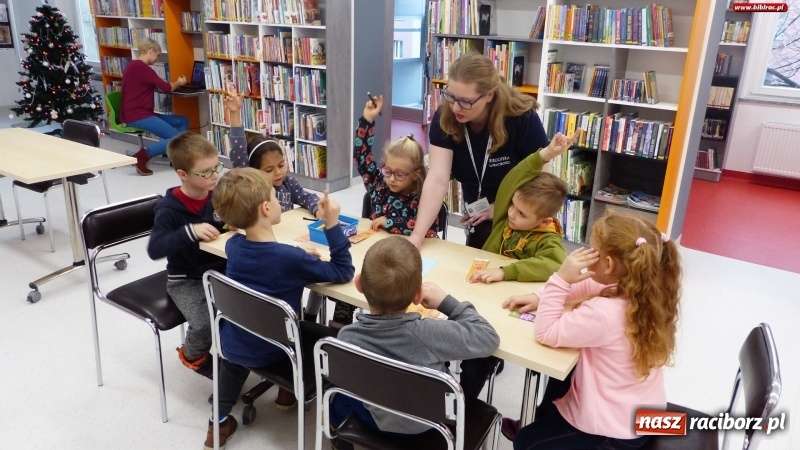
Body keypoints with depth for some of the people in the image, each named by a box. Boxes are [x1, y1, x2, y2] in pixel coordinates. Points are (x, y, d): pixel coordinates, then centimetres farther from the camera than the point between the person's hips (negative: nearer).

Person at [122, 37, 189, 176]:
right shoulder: (140, 67, -15)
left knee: (183, 121, 9)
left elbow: (155, 86, 21)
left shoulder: (135, 66, 19)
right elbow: (165, 88, -14)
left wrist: (174, 83, 9)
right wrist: (179, 83, 5)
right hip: (136, 116, -11)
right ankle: (142, 155, -14)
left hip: (142, 113, 11)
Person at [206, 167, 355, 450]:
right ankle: (289, 392, 32)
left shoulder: (233, 245, -11)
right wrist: (332, 224, -23)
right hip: (268, 353, -5)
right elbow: (344, 272, -20)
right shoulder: (291, 259, -31)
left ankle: (220, 422, 34)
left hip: (230, 345, 5)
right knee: (330, 336, 16)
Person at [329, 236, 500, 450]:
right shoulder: (430, 334, -36)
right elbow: (489, 339, -22)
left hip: (376, 420, 2)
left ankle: (340, 432, 48)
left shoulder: (347, 336, -27)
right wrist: (447, 302, -13)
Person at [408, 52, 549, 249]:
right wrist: (416, 236, -39)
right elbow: (437, 179, -30)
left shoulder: (523, 119, -28)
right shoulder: (444, 118, -21)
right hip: (479, 219, 3)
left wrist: (499, 209, -20)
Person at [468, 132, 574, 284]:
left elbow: (554, 266, -30)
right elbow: (513, 180, -8)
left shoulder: (548, 241, -12)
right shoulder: (505, 217, 0)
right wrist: (545, 154, -15)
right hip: (482, 286, 4)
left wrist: (504, 272, -36)